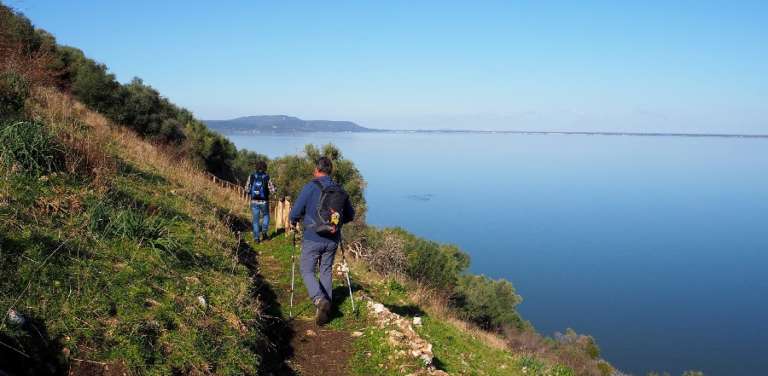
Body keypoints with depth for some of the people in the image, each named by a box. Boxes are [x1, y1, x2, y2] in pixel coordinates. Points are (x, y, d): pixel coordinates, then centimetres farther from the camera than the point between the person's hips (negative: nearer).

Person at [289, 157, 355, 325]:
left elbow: (295, 212, -10)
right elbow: (350, 215, 12)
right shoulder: (340, 190, 3)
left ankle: (320, 300, -13)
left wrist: (293, 222, 12)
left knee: (307, 270, 9)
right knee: (326, 272, 16)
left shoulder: (310, 187, -11)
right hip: (332, 240, 4)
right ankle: (326, 308, 18)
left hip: (313, 239, -4)